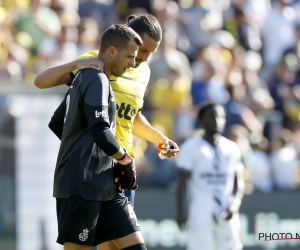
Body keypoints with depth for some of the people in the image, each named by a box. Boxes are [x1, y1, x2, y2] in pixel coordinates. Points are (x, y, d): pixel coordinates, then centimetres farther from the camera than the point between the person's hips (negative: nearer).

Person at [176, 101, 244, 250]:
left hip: (226, 214, 4)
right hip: (201, 213, -4)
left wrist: (235, 204, -4)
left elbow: (239, 182, 15)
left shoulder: (232, 148, 14)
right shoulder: (191, 147, 3)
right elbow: (182, 182, -1)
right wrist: (180, 210, -11)